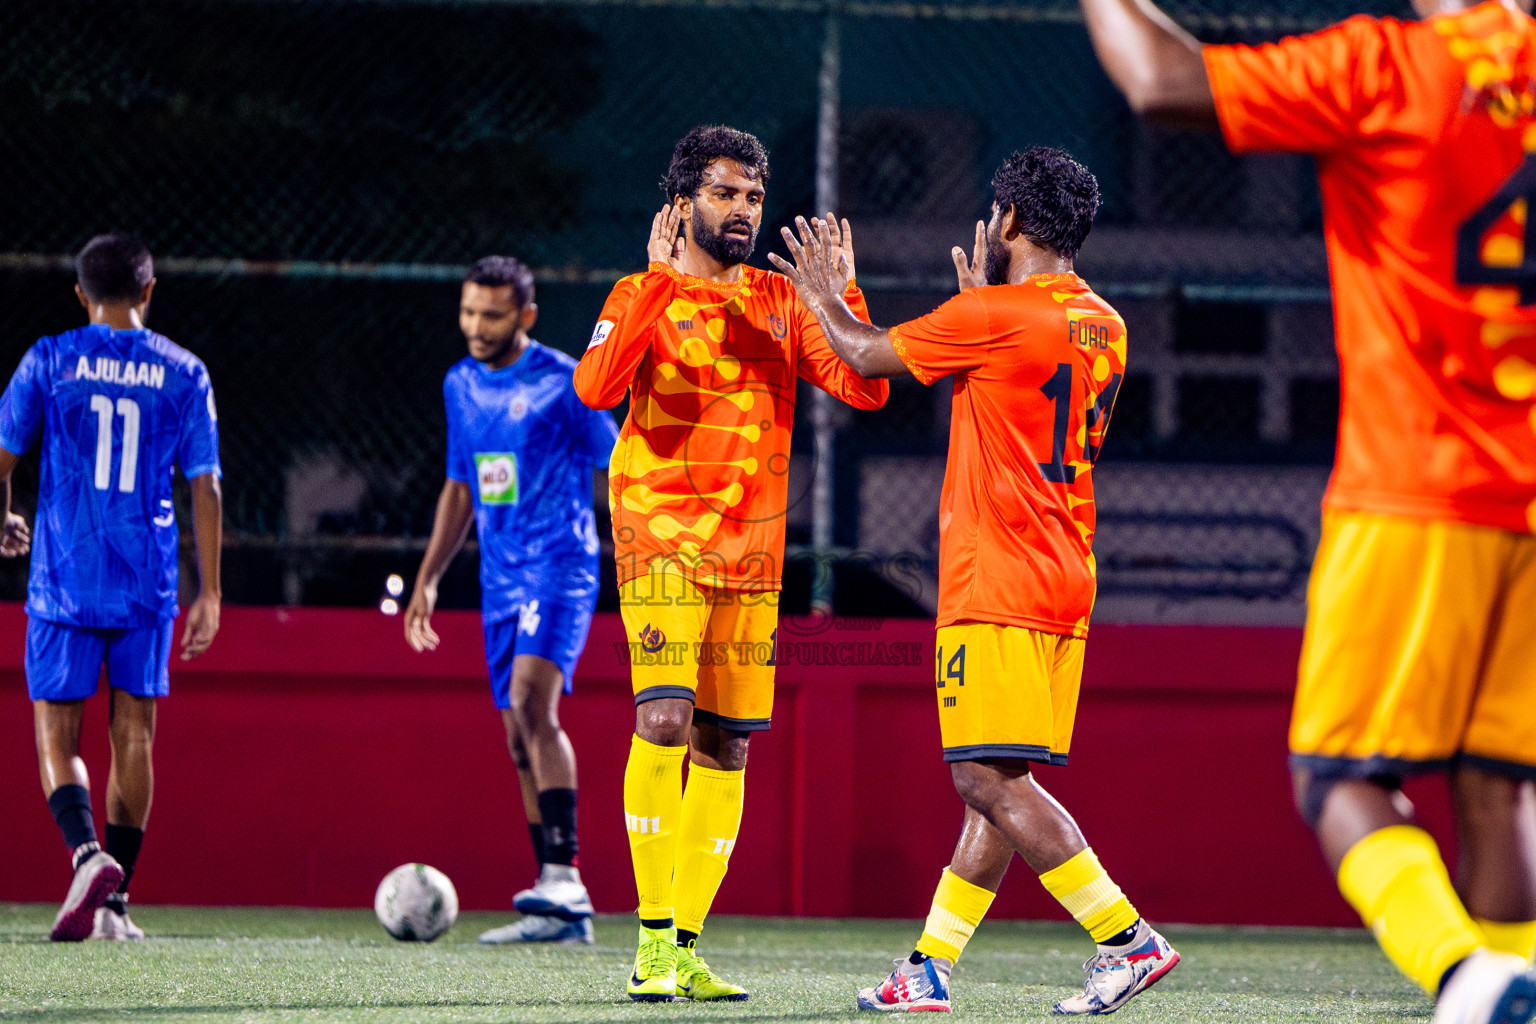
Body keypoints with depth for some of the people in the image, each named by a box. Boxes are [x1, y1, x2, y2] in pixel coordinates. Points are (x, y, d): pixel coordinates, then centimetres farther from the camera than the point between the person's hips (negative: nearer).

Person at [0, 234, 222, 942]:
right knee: (133, 734, 9)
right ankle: (114, 901, 8)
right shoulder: (184, 374, 3)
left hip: (64, 583, -1)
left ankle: (86, 851, -22)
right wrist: (209, 594, 7)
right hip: (147, 588, 1)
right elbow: (205, 488, 2)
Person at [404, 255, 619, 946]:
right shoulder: (461, 386, 13)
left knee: (531, 702, -26)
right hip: (500, 579, 7)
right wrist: (428, 578, 21)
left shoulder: (563, 382, -7)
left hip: (559, 569, -7)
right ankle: (561, 911, 7)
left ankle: (564, 875, -30)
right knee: (521, 738, 4)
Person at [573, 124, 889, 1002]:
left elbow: (864, 389, 4)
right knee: (665, 720, -19)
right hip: (662, 537, -5)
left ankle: (687, 949, 10)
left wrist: (845, 294, -6)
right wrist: (660, 281, -22)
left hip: (752, 551, 5)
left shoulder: (782, 302, 13)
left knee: (727, 747, 4)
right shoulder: (645, 295, 0)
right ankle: (653, 940, -14)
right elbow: (596, 386, -19)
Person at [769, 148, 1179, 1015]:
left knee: (988, 777, -12)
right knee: (998, 782, 10)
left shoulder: (992, 316, -11)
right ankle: (931, 968, 15)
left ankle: (1130, 940, -19)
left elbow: (868, 355, 1)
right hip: (1066, 584, 9)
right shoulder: (1103, 328, 13)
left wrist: (825, 296, 21)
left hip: (996, 581, -9)